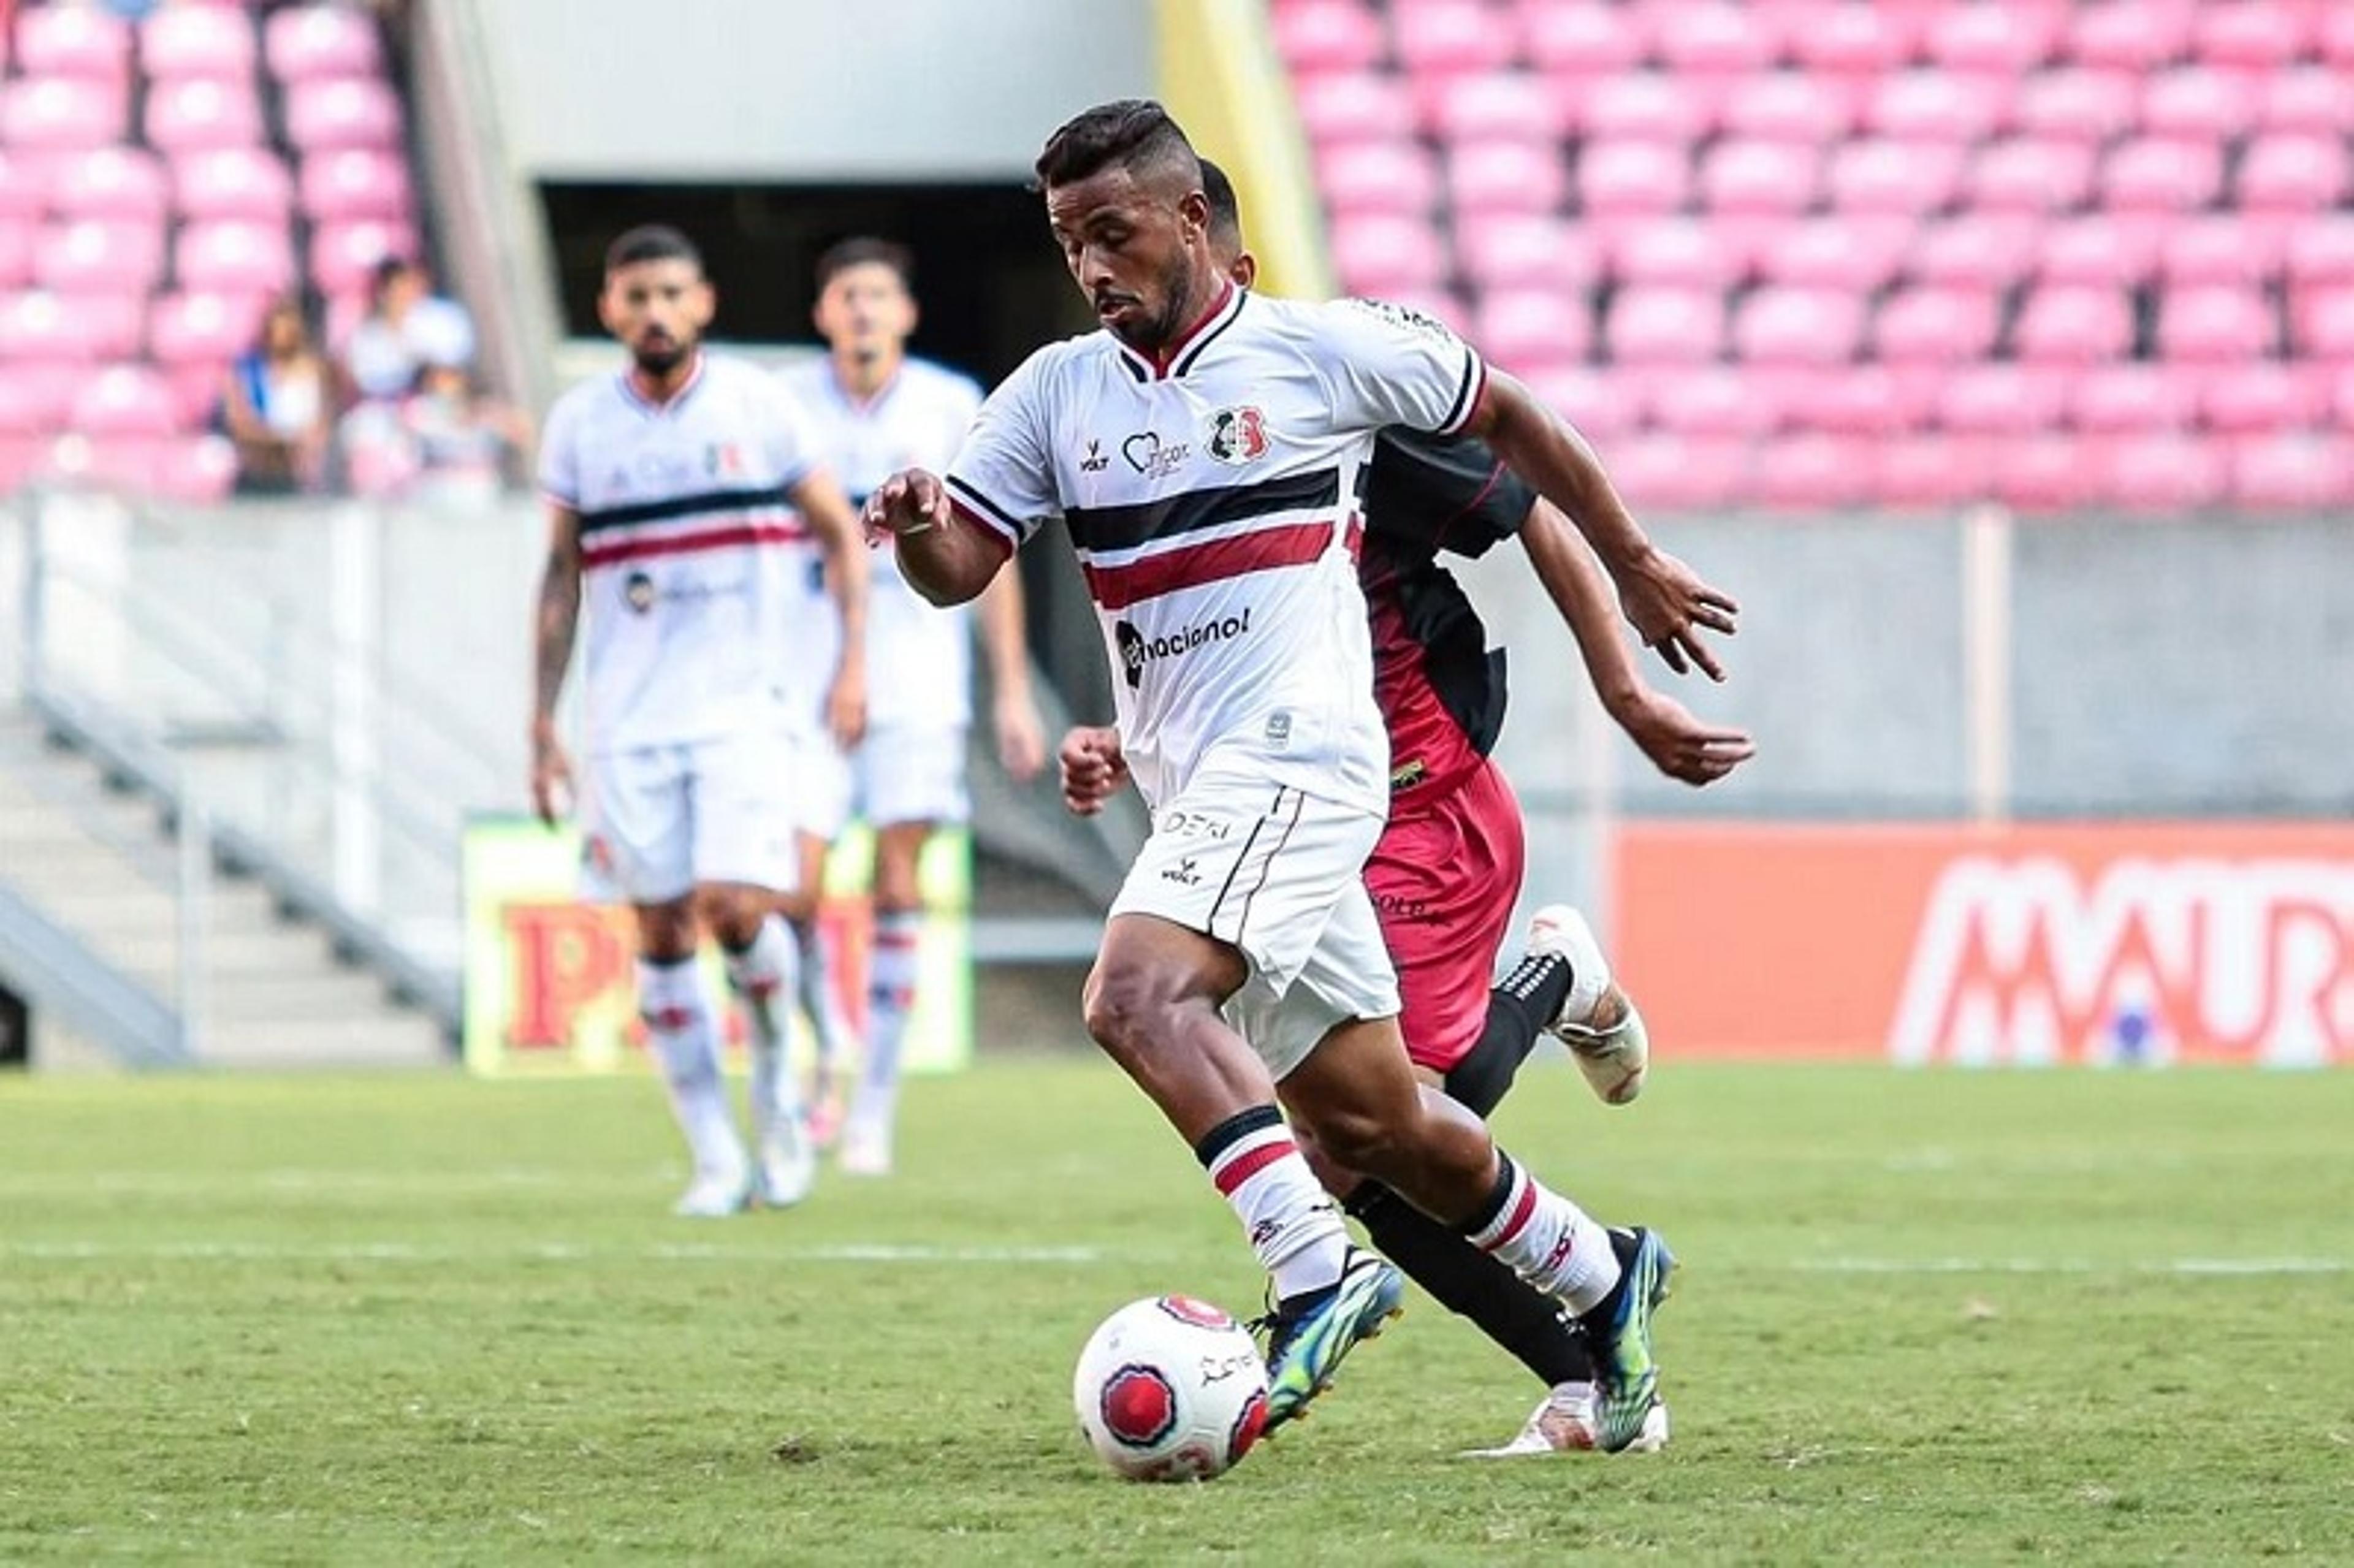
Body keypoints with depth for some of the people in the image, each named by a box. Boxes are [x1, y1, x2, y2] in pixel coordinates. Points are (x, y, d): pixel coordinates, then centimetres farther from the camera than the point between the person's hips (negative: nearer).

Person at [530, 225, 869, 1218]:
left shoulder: (758, 406, 0)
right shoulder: (579, 425, 5)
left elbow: (840, 534, 7)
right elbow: (562, 575, 12)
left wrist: (853, 659, -5)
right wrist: (542, 723, 8)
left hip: (743, 706, -2)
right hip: (628, 718, 2)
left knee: (736, 909, -17)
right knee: (661, 930, -1)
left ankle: (776, 1069, 12)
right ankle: (716, 1159, 7)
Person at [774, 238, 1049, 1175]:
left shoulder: (953, 409, 4)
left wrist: (1013, 692, 4)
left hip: (919, 676, 0)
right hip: (808, 668, 0)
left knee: (898, 886, -5)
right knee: (792, 885, -9)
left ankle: (875, 1107, 0)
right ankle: (828, 1049, 17)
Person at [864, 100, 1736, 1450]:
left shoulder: (1325, 349, -1)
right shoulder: (1057, 393, 11)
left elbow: (1503, 416, 12)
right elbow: (958, 569, 4)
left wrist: (1635, 565, 20)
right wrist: (917, 527, -20)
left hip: (1296, 758, -6)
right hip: (1196, 788, 6)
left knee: (1139, 996, -29)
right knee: (1367, 1120, 9)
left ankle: (1319, 1273, -32)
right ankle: (1600, 1279, 27)